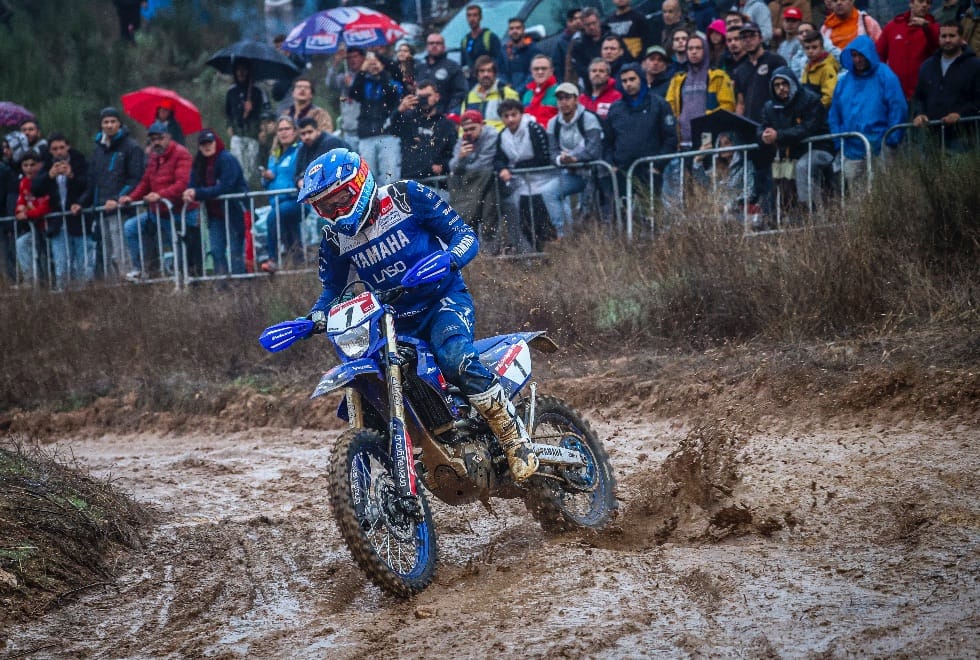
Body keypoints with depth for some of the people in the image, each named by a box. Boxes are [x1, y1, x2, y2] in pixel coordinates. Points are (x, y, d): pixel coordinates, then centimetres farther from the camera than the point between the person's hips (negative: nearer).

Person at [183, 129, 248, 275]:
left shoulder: (227, 160, -15)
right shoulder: (199, 163, 7)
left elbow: (224, 187, -22)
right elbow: (194, 186, 5)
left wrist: (197, 193, -25)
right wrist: (189, 194, -20)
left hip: (234, 210, -7)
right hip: (216, 213, 7)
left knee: (235, 251, -4)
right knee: (216, 251, 3)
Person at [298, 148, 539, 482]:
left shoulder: (406, 197, -9)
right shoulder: (335, 237, 5)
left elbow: (464, 234, -9)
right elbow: (332, 288, 16)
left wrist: (448, 260, -31)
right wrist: (315, 317, -7)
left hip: (444, 300, -6)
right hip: (395, 320, 6)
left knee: (454, 357, -36)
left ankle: (515, 438, -26)